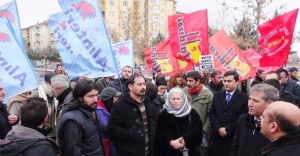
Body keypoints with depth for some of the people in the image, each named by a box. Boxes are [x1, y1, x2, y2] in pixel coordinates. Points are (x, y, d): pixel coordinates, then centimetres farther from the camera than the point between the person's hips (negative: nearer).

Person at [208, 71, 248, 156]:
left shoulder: (244, 98, -4)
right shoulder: (218, 95, 8)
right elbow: (212, 114, 6)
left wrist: (228, 130, -12)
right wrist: (218, 128, -8)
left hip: (234, 138, -3)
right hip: (217, 136, 4)